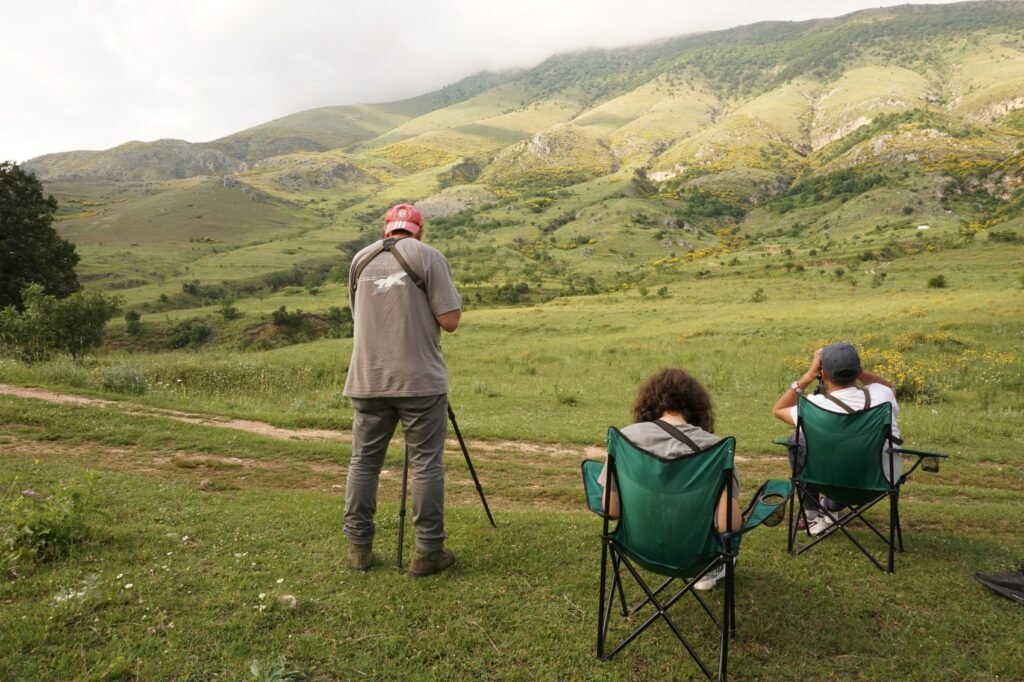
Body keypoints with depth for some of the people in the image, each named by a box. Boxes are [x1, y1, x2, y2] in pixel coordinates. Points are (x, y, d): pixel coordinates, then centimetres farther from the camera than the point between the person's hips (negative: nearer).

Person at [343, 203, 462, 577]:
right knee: (426, 465, 2)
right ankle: (428, 551, 7)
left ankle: (358, 547, 19)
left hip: (368, 380, 4)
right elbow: (449, 321, -9)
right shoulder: (428, 256, -3)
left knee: (363, 462, 13)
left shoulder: (360, 259, 11)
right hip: (420, 380, -4)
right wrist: (451, 302, 12)